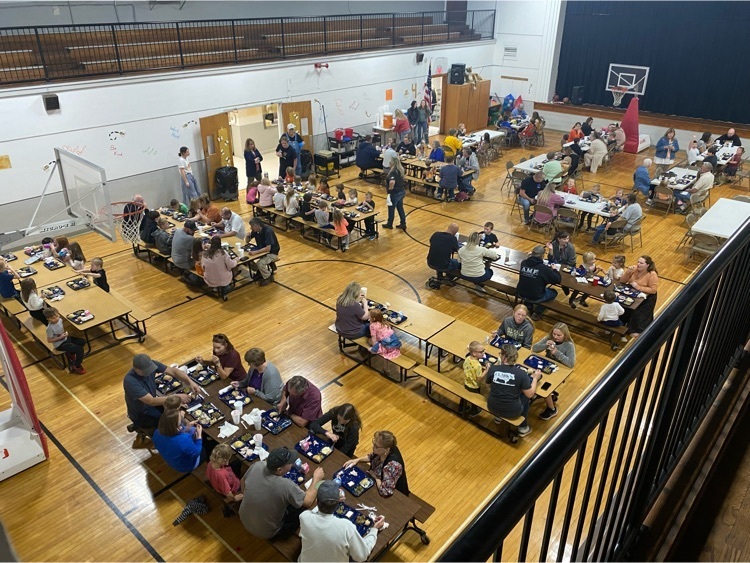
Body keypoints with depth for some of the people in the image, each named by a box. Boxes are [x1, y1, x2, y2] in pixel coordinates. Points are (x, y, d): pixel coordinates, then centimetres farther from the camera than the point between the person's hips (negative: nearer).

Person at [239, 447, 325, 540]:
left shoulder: (256, 466, -23)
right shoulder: (286, 486, -37)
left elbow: (243, 482, 0)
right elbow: (308, 501, -19)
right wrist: (316, 478, -7)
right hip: (267, 534, -5)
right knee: (302, 506, 11)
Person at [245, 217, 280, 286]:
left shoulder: (268, 231, -29)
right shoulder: (255, 230, -7)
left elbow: (268, 248, -35)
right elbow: (247, 241, 6)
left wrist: (255, 252, -43)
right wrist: (248, 236, -17)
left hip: (272, 253, -7)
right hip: (261, 250, 7)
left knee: (260, 263, -30)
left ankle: (268, 277, -3)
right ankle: (258, 271, 15)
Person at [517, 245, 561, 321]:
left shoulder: (523, 263, -8)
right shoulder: (544, 268, -21)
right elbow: (557, 280, -11)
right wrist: (555, 269, 9)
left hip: (521, 294, 5)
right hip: (535, 298, -5)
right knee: (554, 292, 22)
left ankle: (528, 306, 26)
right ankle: (537, 313, 14)